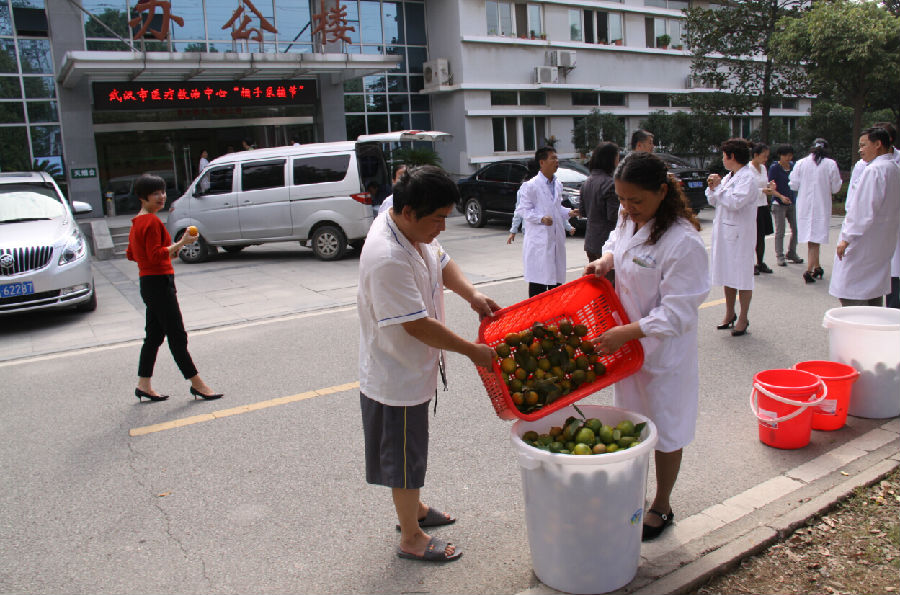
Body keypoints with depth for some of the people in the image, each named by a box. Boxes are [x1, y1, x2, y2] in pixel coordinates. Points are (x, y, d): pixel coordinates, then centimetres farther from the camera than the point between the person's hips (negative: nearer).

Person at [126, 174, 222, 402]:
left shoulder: (138, 222, 14)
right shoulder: (151, 221, -16)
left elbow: (131, 254, 20)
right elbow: (156, 255, -22)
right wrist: (181, 243, -24)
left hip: (149, 283, 10)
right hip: (159, 283, -10)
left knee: (154, 336, 15)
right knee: (177, 336, -4)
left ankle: (144, 385, 21)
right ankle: (196, 383, 3)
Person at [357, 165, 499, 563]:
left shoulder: (414, 229, -5)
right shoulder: (387, 258, -33)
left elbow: (441, 262, 13)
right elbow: (417, 325, -31)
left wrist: (472, 295, -5)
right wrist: (472, 351, -21)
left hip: (415, 366, 9)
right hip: (396, 376, -9)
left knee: (412, 447, 26)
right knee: (404, 453, 9)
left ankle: (413, 508, 48)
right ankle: (411, 538, 28)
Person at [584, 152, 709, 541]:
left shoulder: (683, 242, -26)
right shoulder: (629, 219, -2)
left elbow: (676, 313, -24)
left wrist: (626, 332, -28)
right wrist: (605, 259, -1)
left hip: (664, 351, -7)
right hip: (627, 343, 7)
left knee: (664, 433, 11)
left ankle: (662, 508, 31)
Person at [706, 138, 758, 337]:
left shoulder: (748, 178, -12)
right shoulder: (729, 177, 15)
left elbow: (735, 202, -24)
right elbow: (714, 201, 18)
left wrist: (719, 186, -13)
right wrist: (713, 188, 0)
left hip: (740, 235, -9)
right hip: (724, 233, 9)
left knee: (742, 277, -1)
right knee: (727, 275, 14)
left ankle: (743, 318, 8)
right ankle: (729, 314, 26)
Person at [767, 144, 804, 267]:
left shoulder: (792, 166, 9)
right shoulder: (774, 168, -6)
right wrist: (781, 196, -22)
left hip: (792, 202, 5)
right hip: (779, 204, -5)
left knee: (796, 229, 5)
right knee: (780, 231, -2)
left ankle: (792, 253, 20)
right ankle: (779, 256, 7)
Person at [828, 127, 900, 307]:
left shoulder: (874, 170, -16)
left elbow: (864, 211, -21)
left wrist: (847, 238, -16)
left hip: (863, 244, -10)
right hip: (884, 244, 10)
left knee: (851, 298, -6)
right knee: (874, 296, 15)